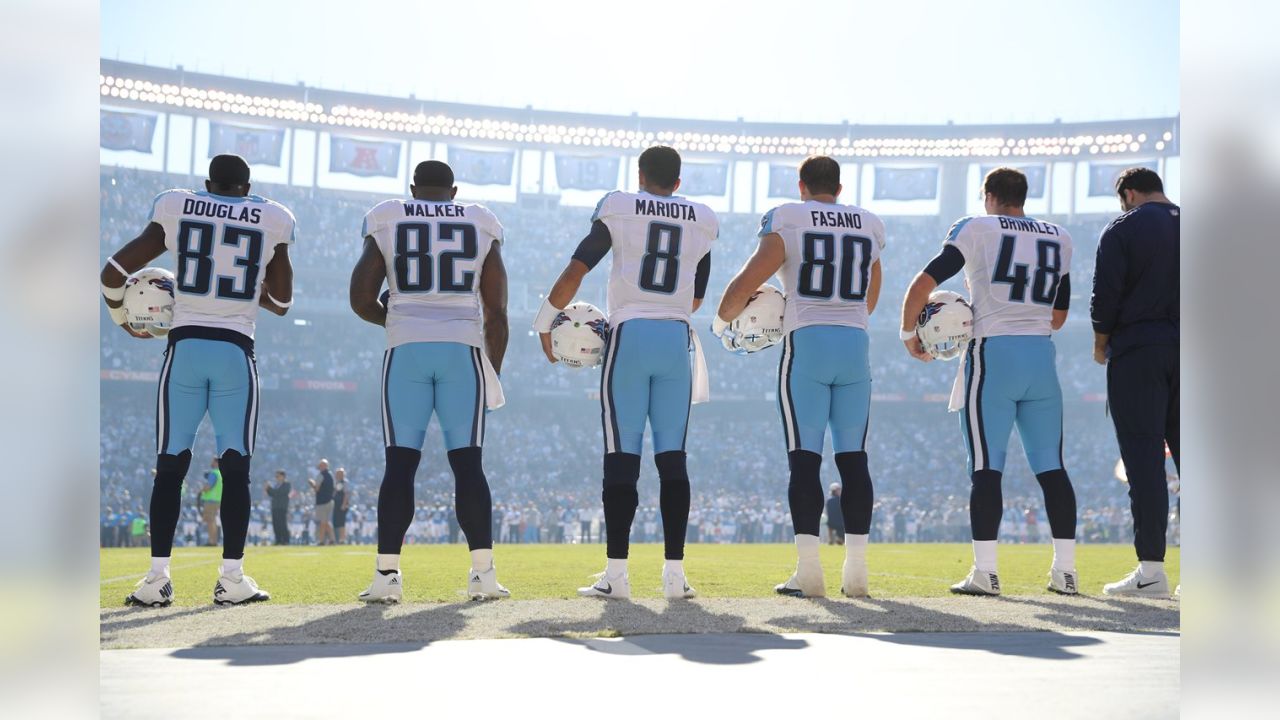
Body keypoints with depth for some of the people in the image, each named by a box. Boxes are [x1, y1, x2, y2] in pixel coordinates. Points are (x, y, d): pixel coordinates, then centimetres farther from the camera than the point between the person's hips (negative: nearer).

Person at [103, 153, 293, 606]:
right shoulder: (270, 221, 6)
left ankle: (158, 578, 1)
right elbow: (281, 303, 13)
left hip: (184, 347, 1)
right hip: (236, 350, -1)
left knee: (171, 465, 4)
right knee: (235, 467, 3)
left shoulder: (176, 211, 7)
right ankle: (232, 578, 0)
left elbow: (113, 272, 7)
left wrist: (124, 321, 23)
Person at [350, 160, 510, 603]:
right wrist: (493, 371, 14)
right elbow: (496, 311, 8)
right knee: (467, 464, 2)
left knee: (400, 463, 1)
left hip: (406, 350, 0)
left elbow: (361, 300, 5)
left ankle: (386, 575, -4)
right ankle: (483, 573, -1)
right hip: (464, 349, 1)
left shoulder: (387, 222, 10)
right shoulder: (481, 226, 12)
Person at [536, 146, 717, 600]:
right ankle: (675, 573, 2)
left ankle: (616, 574, -4)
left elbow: (575, 272, 1)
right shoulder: (702, 222, 12)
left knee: (622, 455, -2)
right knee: (672, 456, 5)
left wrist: (545, 323, 13)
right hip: (675, 339, 2)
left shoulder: (619, 208, 3)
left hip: (629, 335, -2)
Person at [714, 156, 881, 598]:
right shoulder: (870, 226, 14)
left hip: (806, 344, -3)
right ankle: (855, 571, 5)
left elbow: (746, 284, -5)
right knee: (853, 458, 6)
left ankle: (808, 573, -8)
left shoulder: (787, 220, 0)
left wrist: (723, 321, 12)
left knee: (805, 458, -3)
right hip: (855, 345, 3)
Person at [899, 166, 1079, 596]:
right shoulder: (1060, 239, 15)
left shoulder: (976, 229, 1)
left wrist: (909, 334, 8)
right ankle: (1065, 570, 6)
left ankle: (985, 572, -6)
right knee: (1051, 466, 7)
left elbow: (923, 285, -5)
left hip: (993, 354, -4)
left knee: (986, 466, -3)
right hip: (1042, 356, 4)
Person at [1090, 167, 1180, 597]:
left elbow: (1106, 297, -7)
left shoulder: (1123, 230, -2)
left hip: (1137, 351, -4)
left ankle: (1151, 570, -6)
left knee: (1144, 458, -4)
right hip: (1189, 351, 4)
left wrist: (1101, 345, 8)